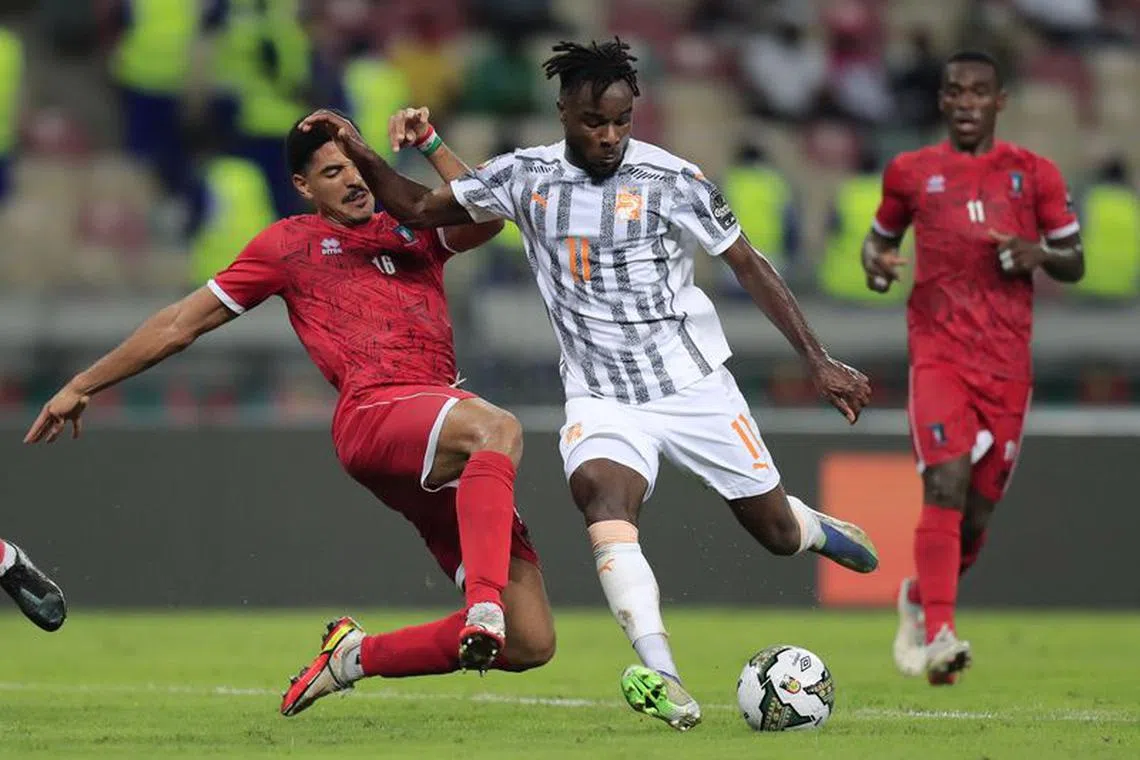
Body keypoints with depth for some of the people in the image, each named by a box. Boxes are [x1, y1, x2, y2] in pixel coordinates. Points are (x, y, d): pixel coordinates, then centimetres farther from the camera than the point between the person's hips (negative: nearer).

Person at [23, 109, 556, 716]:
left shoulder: (412, 231, 28)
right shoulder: (292, 243, 18)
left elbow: (485, 219, 7)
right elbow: (181, 324, 22)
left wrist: (429, 145, 2)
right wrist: (82, 385, 23)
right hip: (374, 415, -5)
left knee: (530, 645, -4)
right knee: (498, 429, -41)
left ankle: (356, 656, 13)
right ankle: (482, 604, -58)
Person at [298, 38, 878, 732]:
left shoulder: (673, 179, -9)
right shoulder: (526, 176, -2)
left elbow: (748, 264, -2)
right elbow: (421, 210, 7)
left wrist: (818, 360, -5)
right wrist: (362, 156, -10)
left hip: (694, 385, 0)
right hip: (602, 397, 1)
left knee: (776, 533, 6)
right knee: (602, 493, -32)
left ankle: (817, 527, 48)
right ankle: (667, 686, -42)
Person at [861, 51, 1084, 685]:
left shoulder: (1035, 174, 8)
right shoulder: (911, 173, 8)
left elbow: (1075, 264, 12)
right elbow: (881, 235, 23)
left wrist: (1039, 255, -10)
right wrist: (876, 262, 0)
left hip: (1008, 364, 2)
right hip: (939, 352, -2)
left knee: (977, 513, 6)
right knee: (947, 482, -22)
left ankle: (921, 598, 36)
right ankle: (939, 634, -28)